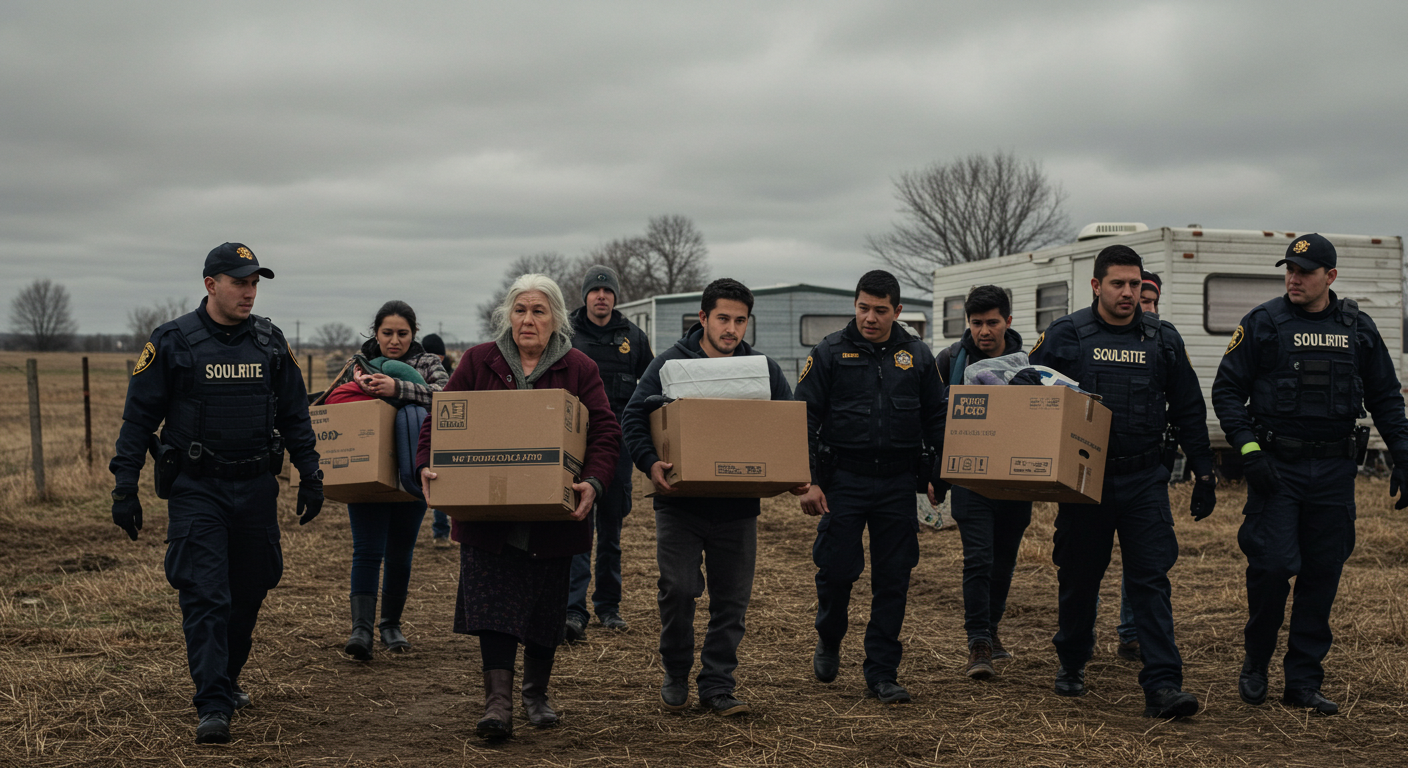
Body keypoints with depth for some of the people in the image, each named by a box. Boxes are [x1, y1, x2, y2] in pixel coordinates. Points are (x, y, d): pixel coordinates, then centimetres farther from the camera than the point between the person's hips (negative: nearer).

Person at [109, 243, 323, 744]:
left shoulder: (270, 342, 7)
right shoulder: (172, 342, -5)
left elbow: (295, 416, 14)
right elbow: (138, 418, -2)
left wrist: (311, 476, 12)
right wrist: (125, 489, -6)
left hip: (256, 488, 4)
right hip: (195, 490, -4)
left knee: (249, 591, 12)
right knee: (205, 595, -11)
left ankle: (226, 680, 31)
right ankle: (213, 707, -11)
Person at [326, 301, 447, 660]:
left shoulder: (427, 363, 4)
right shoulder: (360, 363, 9)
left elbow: (444, 392, -15)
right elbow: (333, 401, 6)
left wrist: (398, 389, -29)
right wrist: (356, 383, -14)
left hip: (410, 476, 0)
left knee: (400, 554, 8)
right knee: (367, 550, -10)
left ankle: (391, 624, 23)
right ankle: (361, 629, -15)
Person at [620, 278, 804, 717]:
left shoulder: (764, 369, 7)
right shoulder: (670, 363, 0)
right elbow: (633, 418, -3)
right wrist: (650, 462, -20)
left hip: (737, 507, 2)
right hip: (680, 503, -2)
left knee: (732, 599, 5)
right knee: (678, 589, -7)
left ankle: (717, 685, 16)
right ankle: (676, 675, 15)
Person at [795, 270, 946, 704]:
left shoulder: (917, 355, 7)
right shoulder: (830, 353, -1)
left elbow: (935, 420, 14)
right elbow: (805, 419, -2)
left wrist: (939, 480, 9)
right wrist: (808, 481, -8)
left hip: (897, 483, 2)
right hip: (843, 480, -2)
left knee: (893, 580, 2)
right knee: (837, 569, -2)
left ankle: (881, 675, 11)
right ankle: (828, 640, 28)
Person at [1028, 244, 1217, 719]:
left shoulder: (1163, 340, 7)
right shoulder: (1065, 336, 0)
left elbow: (1188, 412, 12)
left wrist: (1204, 474, 10)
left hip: (1144, 481, 1)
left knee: (1151, 580, -7)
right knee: (1079, 578, 11)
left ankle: (1162, 686, -10)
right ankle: (1071, 665, 31)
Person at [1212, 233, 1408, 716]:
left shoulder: (1358, 328, 8)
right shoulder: (1263, 323, 0)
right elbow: (1227, 390, 0)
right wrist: (1249, 450, -11)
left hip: (1334, 471, 3)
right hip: (1276, 466, -3)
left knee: (1322, 575, 4)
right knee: (1271, 566, -9)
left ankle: (1303, 683, 13)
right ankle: (1255, 663, 15)